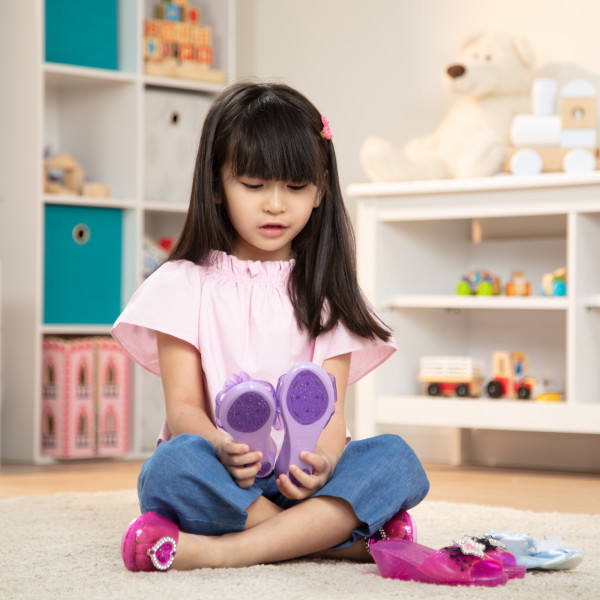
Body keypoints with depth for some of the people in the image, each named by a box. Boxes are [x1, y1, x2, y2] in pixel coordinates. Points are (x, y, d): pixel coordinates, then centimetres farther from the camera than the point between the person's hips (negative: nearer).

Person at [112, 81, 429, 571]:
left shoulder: (324, 291, 13)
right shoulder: (186, 283, 7)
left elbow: (330, 407, 1)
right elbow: (183, 406, -2)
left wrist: (323, 462, -24)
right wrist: (219, 447, -27)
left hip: (303, 477, 2)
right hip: (219, 476, -2)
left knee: (396, 458, -26)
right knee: (175, 464, -35)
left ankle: (225, 550, -35)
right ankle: (341, 537, -28)